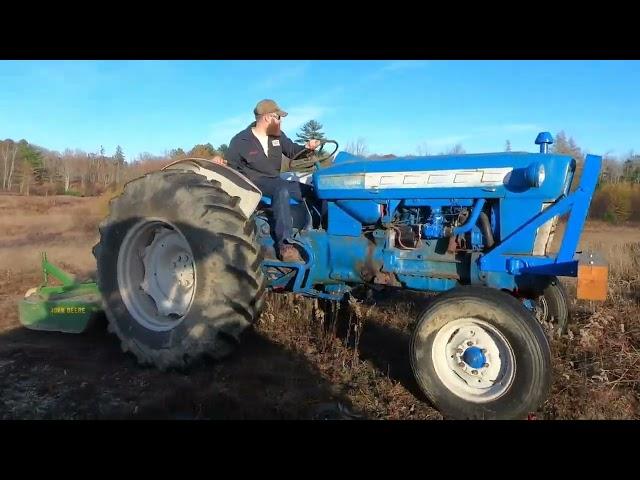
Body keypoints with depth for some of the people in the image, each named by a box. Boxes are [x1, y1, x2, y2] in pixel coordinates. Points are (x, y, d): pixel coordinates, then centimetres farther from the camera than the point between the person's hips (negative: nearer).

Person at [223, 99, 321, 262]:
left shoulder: (278, 135, 8)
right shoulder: (240, 141, -7)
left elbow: (293, 151, 13)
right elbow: (230, 169, -2)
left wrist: (307, 147, -8)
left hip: (275, 181, 7)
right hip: (255, 183, -7)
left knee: (311, 191, -3)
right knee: (282, 190, -38)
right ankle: (284, 245, -45)